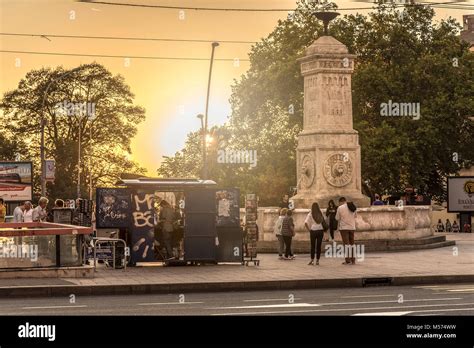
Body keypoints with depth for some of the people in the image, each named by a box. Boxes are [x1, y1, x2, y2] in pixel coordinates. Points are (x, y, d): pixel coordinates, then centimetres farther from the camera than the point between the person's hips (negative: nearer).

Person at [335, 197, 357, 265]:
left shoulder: (340, 208, -8)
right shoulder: (353, 207, 7)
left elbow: (337, 218, -2)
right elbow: (355, 216, 19)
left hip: (344, 227, -5)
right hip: (352, 227, 5)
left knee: (346, 243, -5)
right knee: (352, 243, 12)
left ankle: (347, 260, -9)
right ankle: (353, 260, 14)